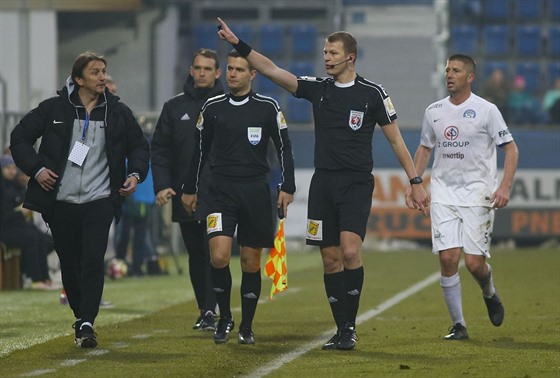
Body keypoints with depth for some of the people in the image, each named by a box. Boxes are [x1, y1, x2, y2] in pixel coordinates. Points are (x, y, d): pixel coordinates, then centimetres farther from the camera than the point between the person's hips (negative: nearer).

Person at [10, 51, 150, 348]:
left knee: (93, 262, -15)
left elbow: (139, 146, 16)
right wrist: (35, 169, -7)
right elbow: (20, 137, 6)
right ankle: (80, 316, 27)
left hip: (100, 202, -1)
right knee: (69, 265, 9)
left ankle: (87, 324, -18)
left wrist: (136, 173, -2)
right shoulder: (54, 109, 0)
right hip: (61, 201, 1)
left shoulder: (118, 113, 5)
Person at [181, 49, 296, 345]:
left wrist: (287, 188, -1)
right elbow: (200, 150, 15)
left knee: (251, 262, 4)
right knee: (219, 256, -16)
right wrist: (189, 190, 16)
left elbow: (284, 148, 6)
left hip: (256, 191, 0)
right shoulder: (213, 107, 6)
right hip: (221, 190, 0)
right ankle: (224, 317, 3)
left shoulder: (268, 108, 2)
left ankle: (246, 327, 16)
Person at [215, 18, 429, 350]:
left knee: (350, 251, -18)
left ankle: (350, 327, -9)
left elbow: (396, 139, 1)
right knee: (331, 258, 3)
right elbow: (272, 70, 3)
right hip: (323, 183, 4)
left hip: (357, 184, -4)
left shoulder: (373, 93, -2)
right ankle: (342, 330, 10)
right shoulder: (317, 89, 8)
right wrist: (239, 45, -6)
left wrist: (416, 182, -2)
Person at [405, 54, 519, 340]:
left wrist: (505, 186, -15)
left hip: (477, 194, -3)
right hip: (443, 193, 3)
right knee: (448, 258, -9)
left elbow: (510, 149, -3)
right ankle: (458, 324, 1)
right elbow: (425, 149, 22)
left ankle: (489, 294, 28)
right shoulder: (434, 111, 9)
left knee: (474, 262, -7)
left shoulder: (486, 110, -4)